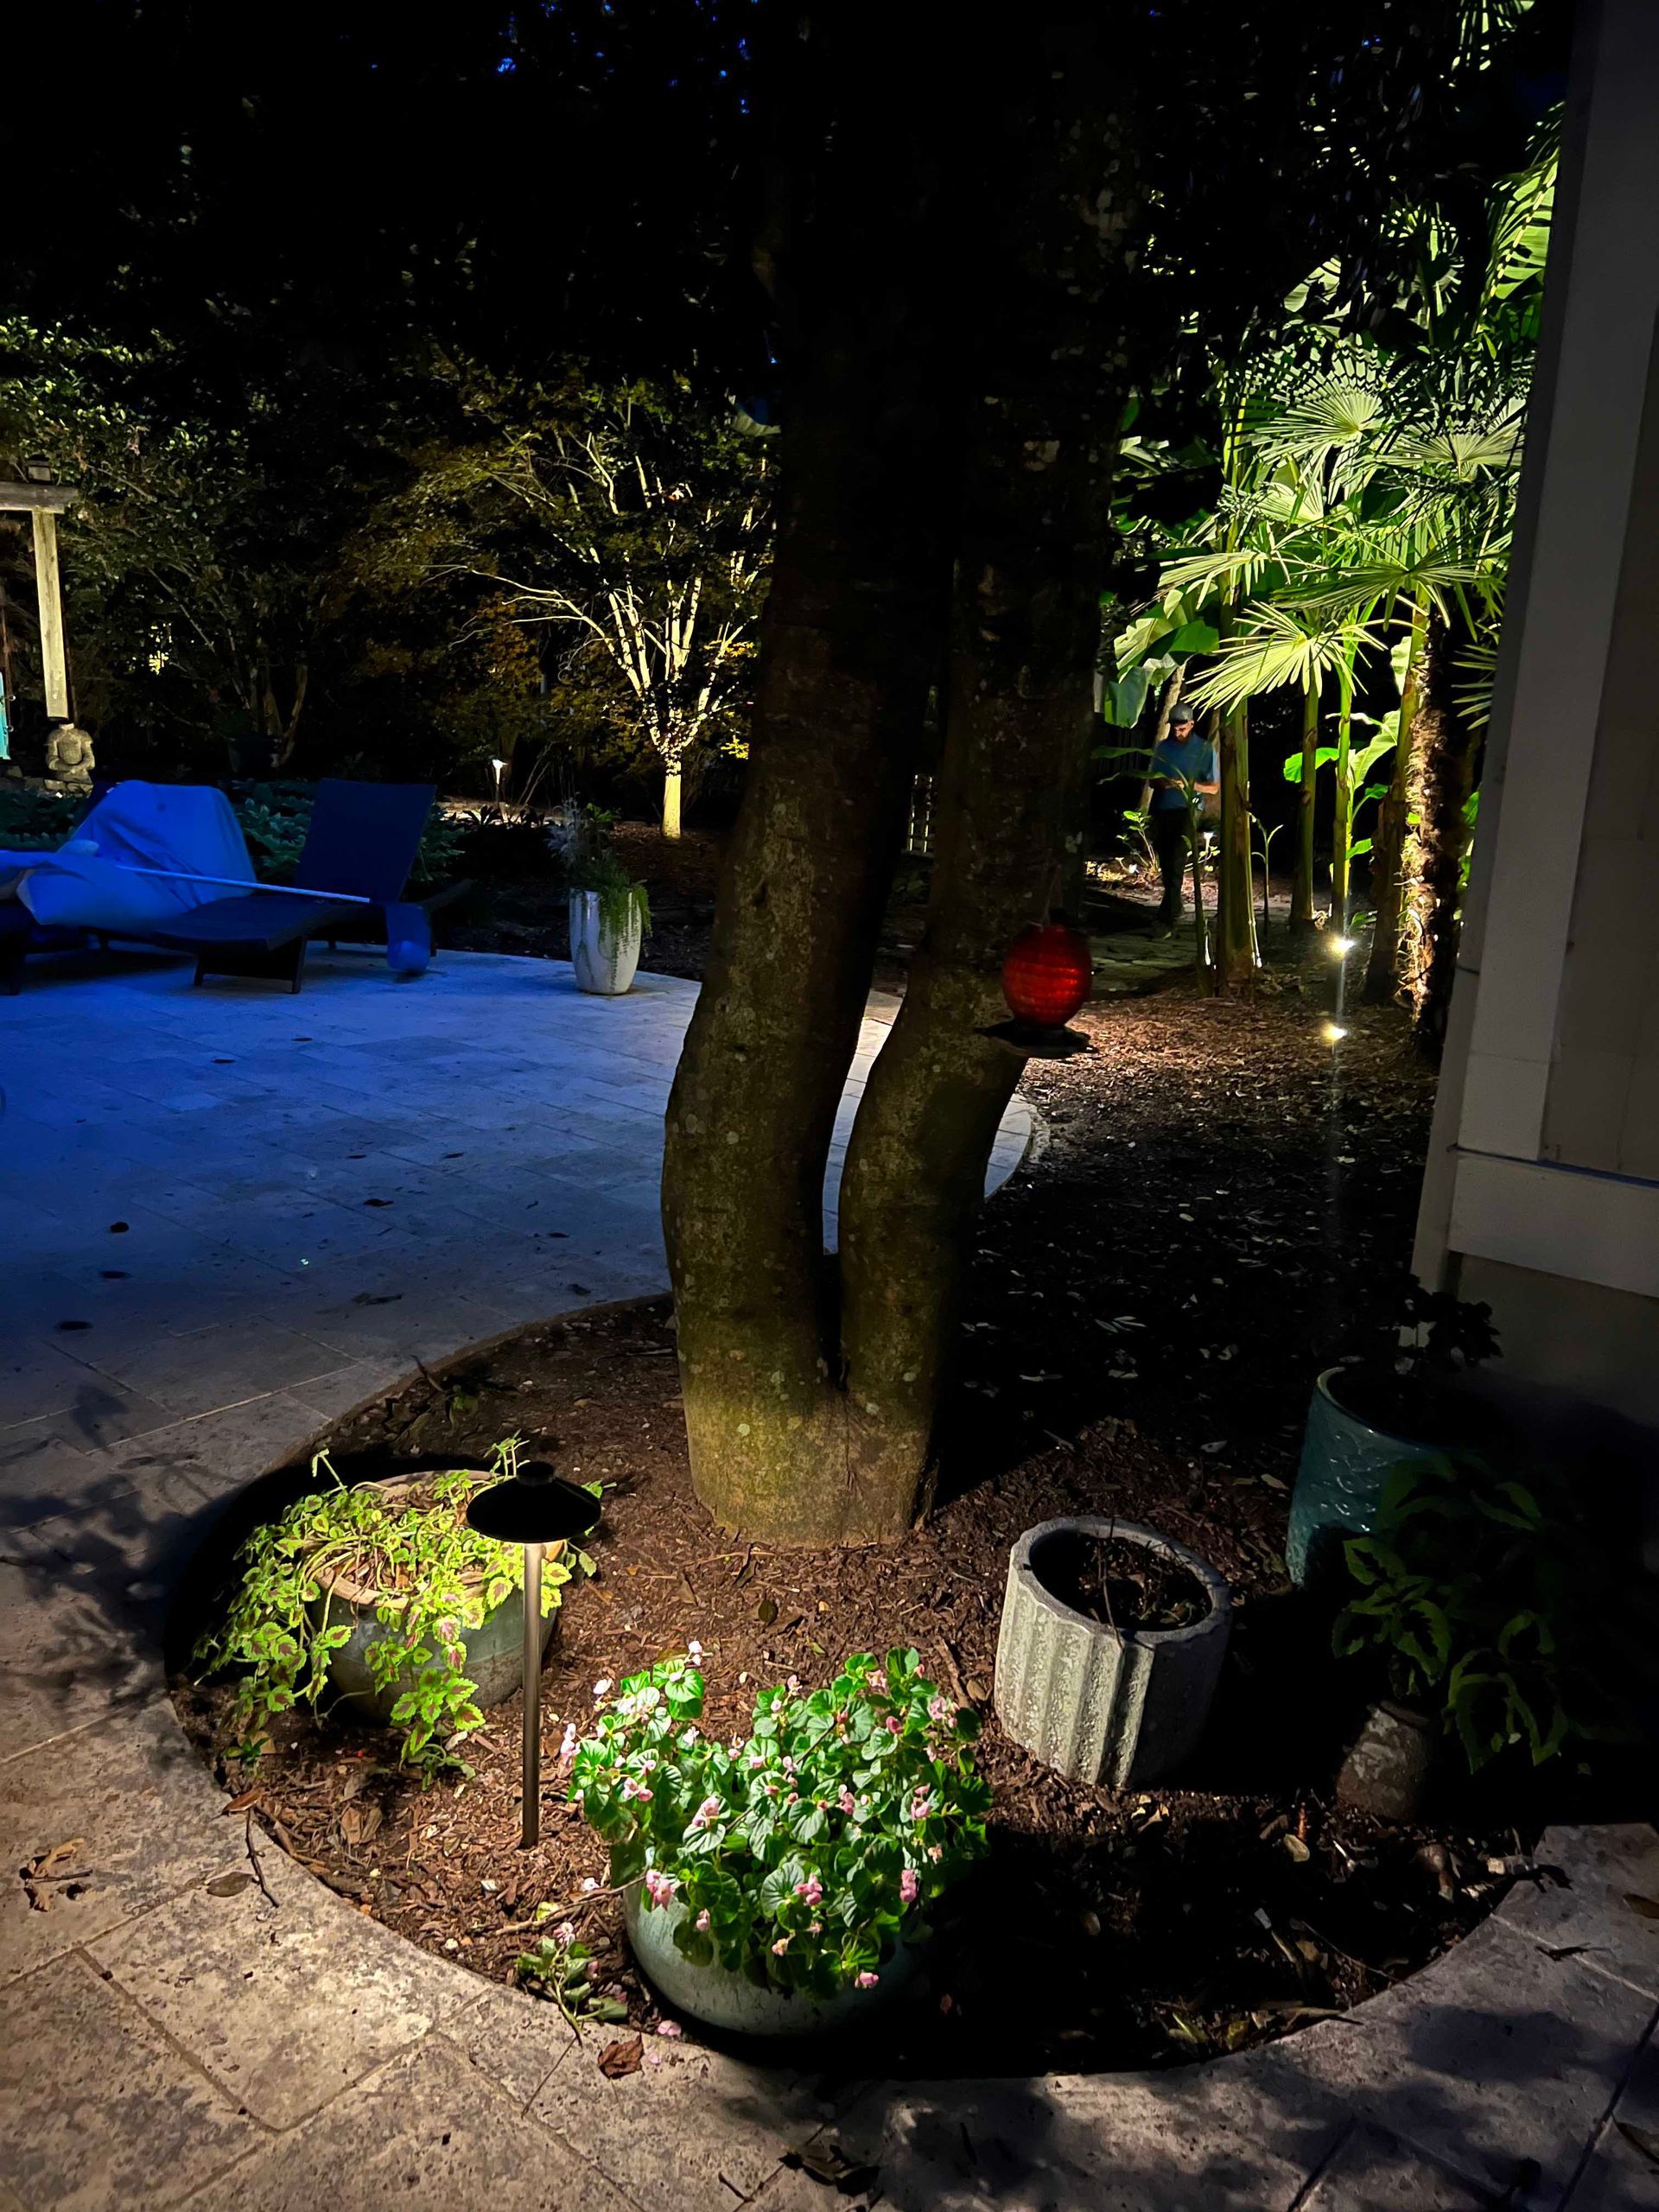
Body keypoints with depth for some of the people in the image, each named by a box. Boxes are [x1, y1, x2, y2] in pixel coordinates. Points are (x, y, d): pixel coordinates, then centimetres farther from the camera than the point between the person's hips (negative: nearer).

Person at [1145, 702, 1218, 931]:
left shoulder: (1205, 749, -1)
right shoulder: (1162, 747, 11)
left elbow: (1215, 787, -1)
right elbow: (1151, 780, 16)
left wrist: (1189, 785, -19)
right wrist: (1161, 782, -8)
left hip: (1186, 812, -5)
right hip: (1162, 811, 5)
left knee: (1176, 864, -15)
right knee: (1166, 864, 11)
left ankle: (1167, 919, -18)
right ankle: (1176, 905, 28)